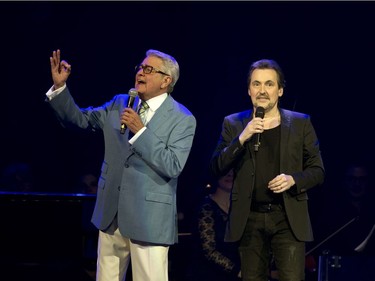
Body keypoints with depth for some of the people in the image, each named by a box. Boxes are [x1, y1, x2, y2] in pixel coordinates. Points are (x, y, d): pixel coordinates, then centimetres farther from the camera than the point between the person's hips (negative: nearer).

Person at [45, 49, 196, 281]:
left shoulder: (182, 119, -6)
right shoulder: (120, 104, 11)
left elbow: (173, 166, -17)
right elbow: (79, 119, 13)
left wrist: (141, 131, -20)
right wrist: (60, 86, 0)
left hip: (149, 216, -5)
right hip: (111, 213, 5)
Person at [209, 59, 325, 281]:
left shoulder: (301, 123, 6)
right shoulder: (233, 124, 8)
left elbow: (318, 171, 8)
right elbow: (216, 168, 0)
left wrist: (293, 179, -12)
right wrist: (241, 138, -14)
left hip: (289, 218, -1)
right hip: (249, 220, 1)